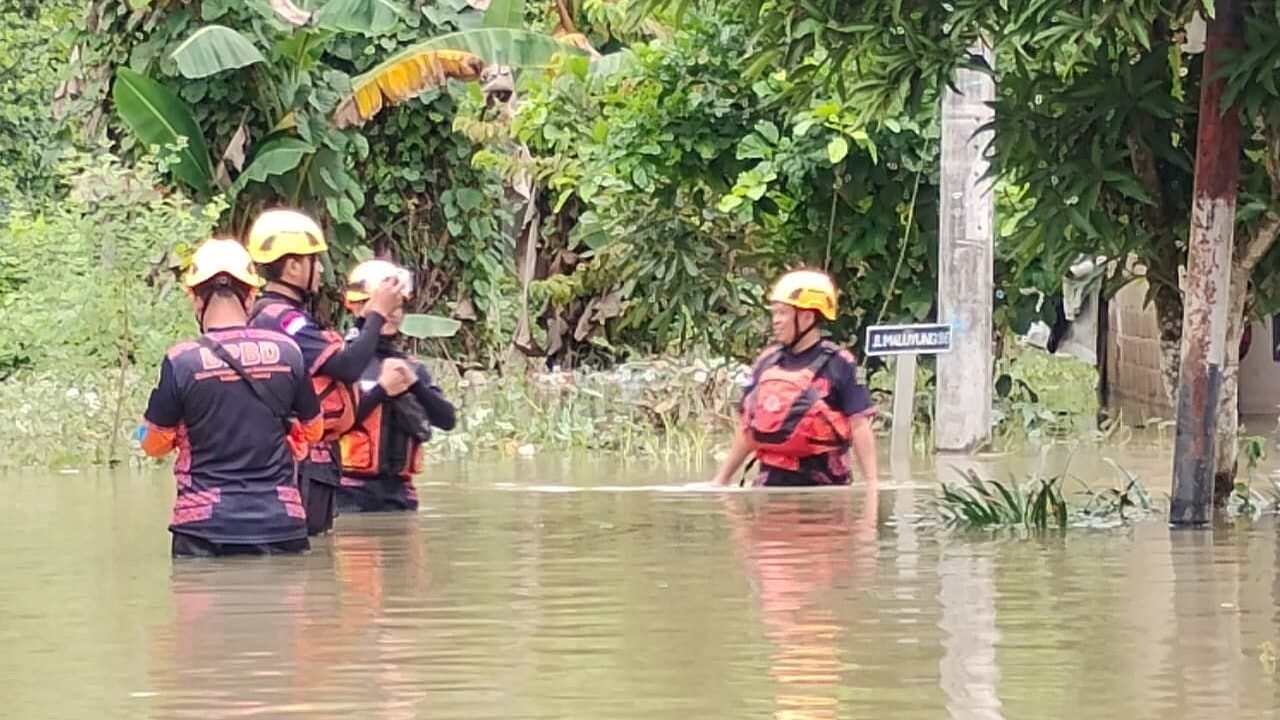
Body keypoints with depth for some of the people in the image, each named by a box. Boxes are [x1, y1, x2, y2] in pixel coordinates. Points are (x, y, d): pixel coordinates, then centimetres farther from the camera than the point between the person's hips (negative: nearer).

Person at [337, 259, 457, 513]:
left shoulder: (410, 366, 15)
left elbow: (447, 419, 3)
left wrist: (415, 384, -12)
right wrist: (381, 390, -17)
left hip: (398, 489, 6)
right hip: (351, 490, -6)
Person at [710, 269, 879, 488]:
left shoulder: (837, 365, -7)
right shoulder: (767, 362, 9)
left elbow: (859, 427, -11)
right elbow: (748, 428, 17)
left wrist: (871, 485, -18)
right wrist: (722, 478, 18)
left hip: (821, 484, -5)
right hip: (773, 481, 5)